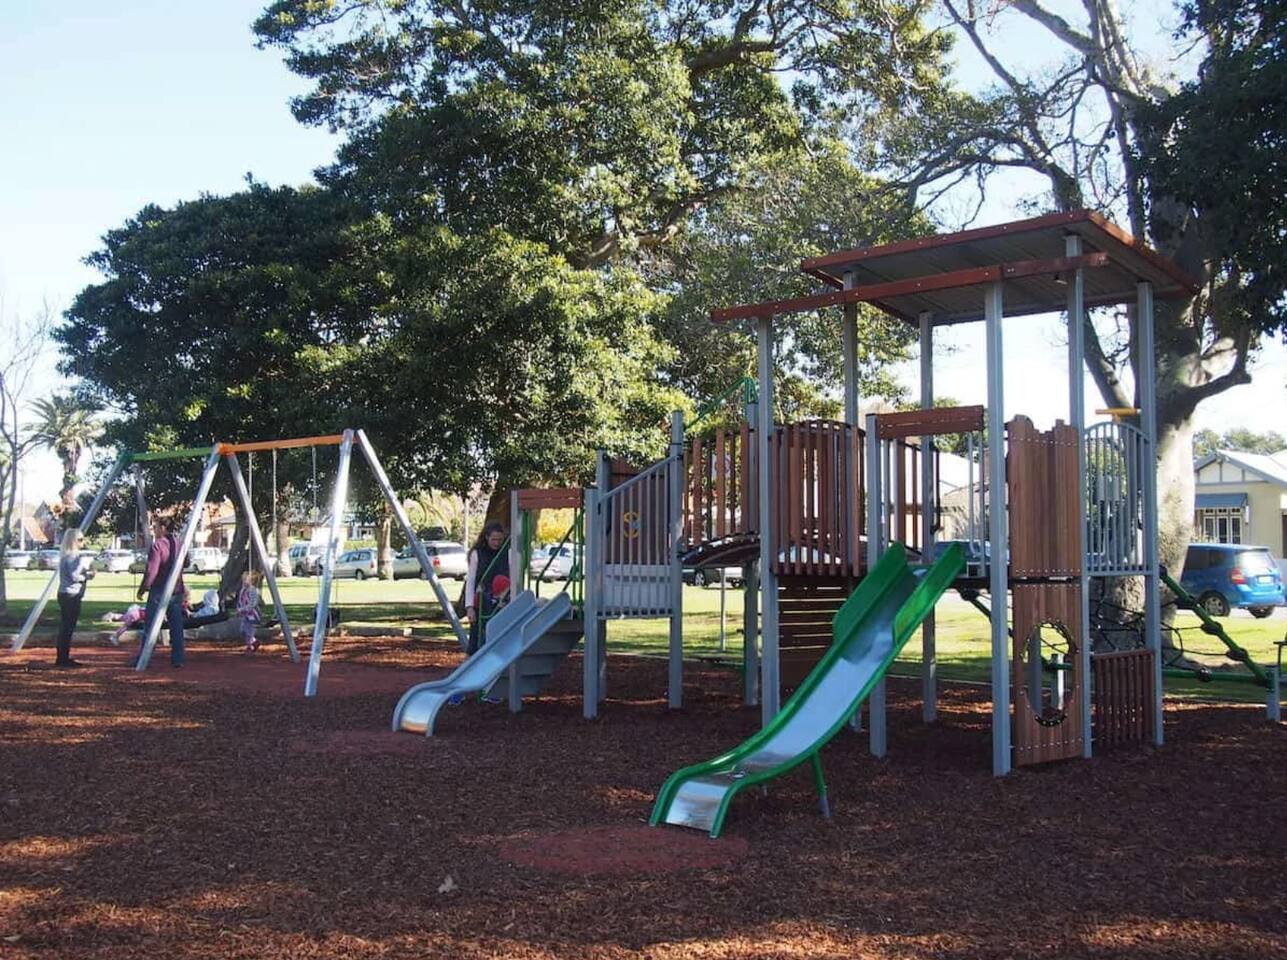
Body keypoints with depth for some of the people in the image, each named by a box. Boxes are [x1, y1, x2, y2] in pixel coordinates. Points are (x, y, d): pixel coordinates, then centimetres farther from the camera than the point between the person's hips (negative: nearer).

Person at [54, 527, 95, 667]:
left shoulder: (66, 555, 17)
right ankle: (63, 658, -4)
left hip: (65, 594, 10)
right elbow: (74, 577, -21)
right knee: (68, 627, -6)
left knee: (65, 627, 12)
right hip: (71, 595, -10)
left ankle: (62, 658, 16)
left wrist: (87, 572, 11)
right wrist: (88, 575, -6)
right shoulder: (73, 556, -14)